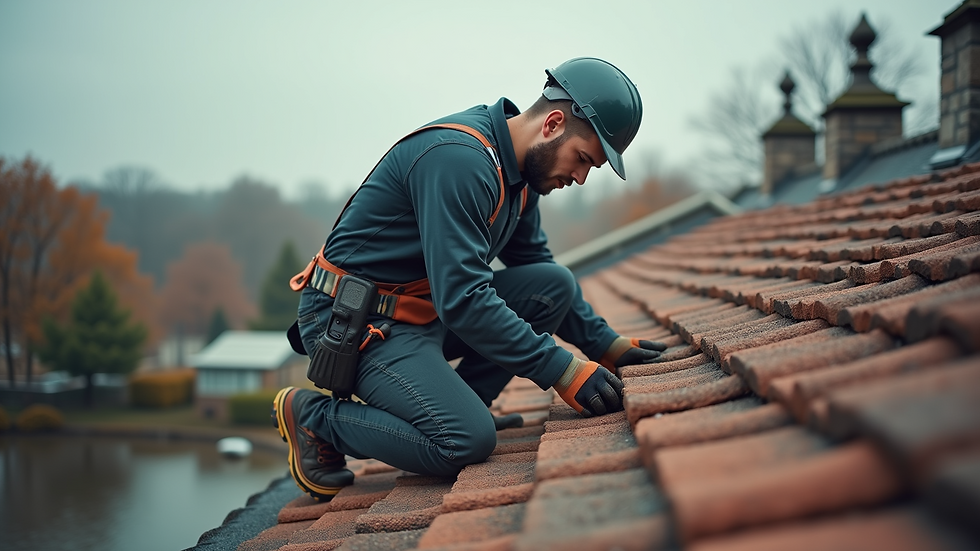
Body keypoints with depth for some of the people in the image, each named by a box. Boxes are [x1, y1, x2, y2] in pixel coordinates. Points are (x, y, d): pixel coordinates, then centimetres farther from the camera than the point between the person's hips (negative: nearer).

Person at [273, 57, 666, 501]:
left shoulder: (518, 170, 6)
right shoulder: (458, 158, -25)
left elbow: (535, 266, 18)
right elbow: (461, 299, -31)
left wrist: (606, 345, 8)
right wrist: (562, 370, -28)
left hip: (425, 311, 9)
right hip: (357, 322, -9)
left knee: (554, 285, -3)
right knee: (468, 442, -24)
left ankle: (455, 404, 1)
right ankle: (314, 415, -4)